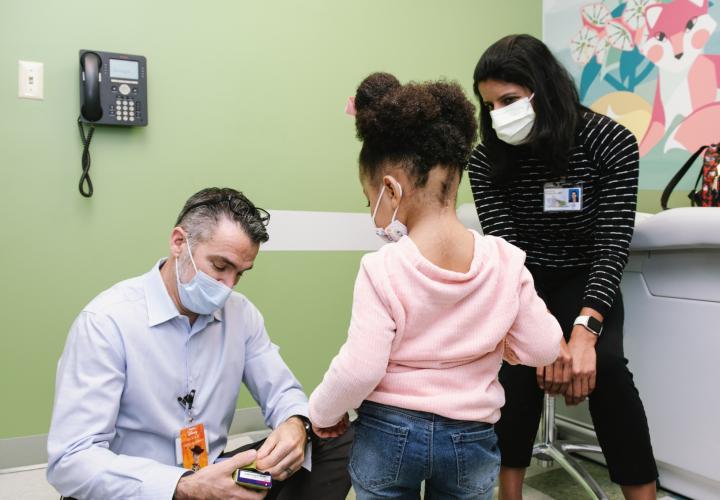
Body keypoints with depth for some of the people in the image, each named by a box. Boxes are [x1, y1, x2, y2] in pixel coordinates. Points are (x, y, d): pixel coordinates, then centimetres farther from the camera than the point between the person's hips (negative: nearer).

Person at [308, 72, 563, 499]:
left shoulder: (382, 269, -21)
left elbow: (360, 369, -19)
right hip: (470, 438, 3)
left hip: (388, 435, -2)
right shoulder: (506, 260, -12)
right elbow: (541, 350, -6)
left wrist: (323, 412, 1)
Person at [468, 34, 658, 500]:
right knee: (521, 359, -27)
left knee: (604, 362, -27)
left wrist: (583, 329, -37)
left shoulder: (611, 142, -17)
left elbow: (613, 246, -21)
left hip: (585, 281, 0)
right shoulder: (487, 161, -13)